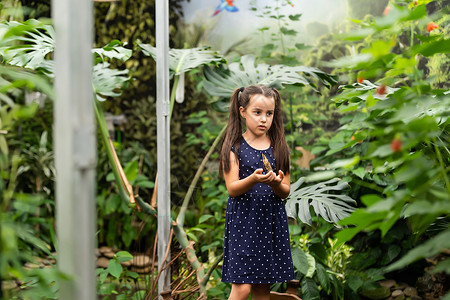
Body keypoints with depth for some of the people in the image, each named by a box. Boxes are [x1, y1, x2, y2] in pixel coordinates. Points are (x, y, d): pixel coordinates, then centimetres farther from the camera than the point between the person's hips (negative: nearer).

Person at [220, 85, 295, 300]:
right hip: (243, 220, -3)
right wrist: (253, 179, -28)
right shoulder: (234, 147, 0)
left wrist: (276, 183, -17)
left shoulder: (279, 148, 7)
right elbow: (232, 188, -9)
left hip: (272, 220, 3)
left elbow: (286, 192, 6)